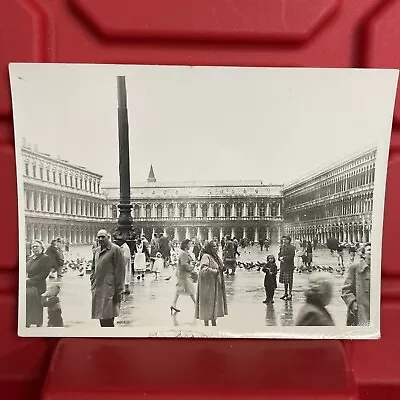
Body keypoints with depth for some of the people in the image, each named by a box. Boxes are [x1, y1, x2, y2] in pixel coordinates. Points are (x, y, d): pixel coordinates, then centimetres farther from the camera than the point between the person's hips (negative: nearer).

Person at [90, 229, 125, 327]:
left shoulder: (115, 249, -8)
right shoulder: (97, 251, 14)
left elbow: (120, 271, -10)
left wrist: (118, 291, -13)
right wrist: (92, 281, 14)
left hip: (109, 289, -7)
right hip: (97, 289, 7)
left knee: (107, 320, -8)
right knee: (101, 319, 12)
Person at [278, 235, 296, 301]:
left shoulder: (292, 248, -11)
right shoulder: (282, 247, 10)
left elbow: (291, 257, -17)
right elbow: (279, 254, 14)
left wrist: (283, 258, -15)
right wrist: (280, 258, -8)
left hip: (289, 266, -7)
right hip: (283, 266, 7)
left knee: (289, 281, -1)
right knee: (284, 280, 15)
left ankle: (290, 295, 9)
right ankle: (286, 293, 29)